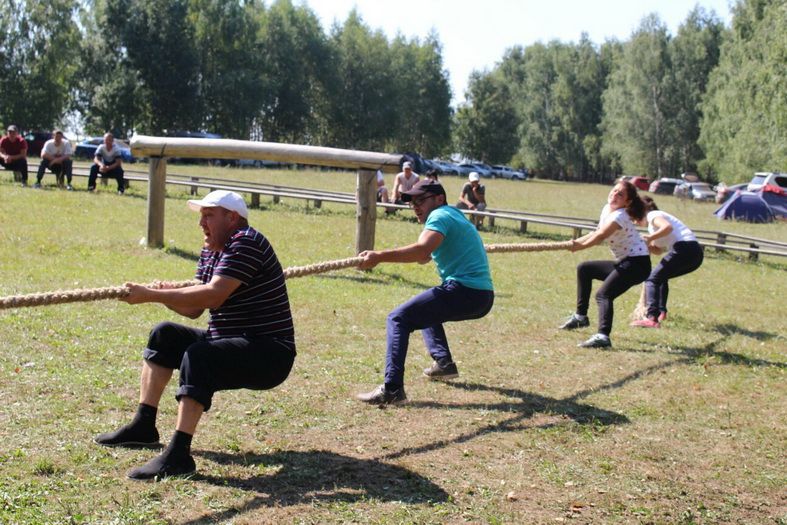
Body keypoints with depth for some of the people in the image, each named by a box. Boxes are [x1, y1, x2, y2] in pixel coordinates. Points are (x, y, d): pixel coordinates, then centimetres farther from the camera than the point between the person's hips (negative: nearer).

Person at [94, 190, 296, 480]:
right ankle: (143, 426, 12)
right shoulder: (210, 251, 12)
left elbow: (213, 295, -29)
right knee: (164, 335, 10)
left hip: (270, 356, -10)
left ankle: (178, 455, -36)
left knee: (198, 356, -32)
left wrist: (151, 295, -27)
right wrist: (165, 296, -10)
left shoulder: (246, 242, -17)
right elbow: (194, 309, 11)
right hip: (228, 344, 10)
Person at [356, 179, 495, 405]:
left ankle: (392, 389, -20)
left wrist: (380, 256, -31)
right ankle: (444, 362, 25)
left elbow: (422, 250, -27)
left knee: (399, 319, -10)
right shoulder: (455, 215, 24)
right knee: (426, 309, 35)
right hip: (483, 296, 10)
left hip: (465, 291, -10)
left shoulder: (440, 215, -7)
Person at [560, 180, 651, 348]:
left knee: (603, 294, -26)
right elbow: (598, 234, 16)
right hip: (624, 262, 10)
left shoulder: (620, 216, -20)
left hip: (637, 263, -10)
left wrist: (578, 246, -8)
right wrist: (577, 242, 4)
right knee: (584, 269, 19)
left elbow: (600, 236, -21)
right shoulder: (607, 209, 8)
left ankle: (603, 337, -42)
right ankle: (580, 316, 25)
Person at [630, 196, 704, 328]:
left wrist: (650, 238, -17)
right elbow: (658, 250, 26)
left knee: (652, 279, -8)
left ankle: (652, 317, -24)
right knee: (661, 276, 27)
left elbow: (668, 227, -21)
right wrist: (645, 244, 10)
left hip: (684, 248, -9)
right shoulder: (658, 217, 31)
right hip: (696, 253, 9)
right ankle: (661, 311, 23)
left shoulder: (653, 216, 2)